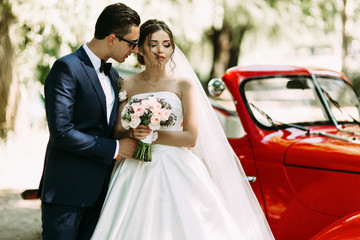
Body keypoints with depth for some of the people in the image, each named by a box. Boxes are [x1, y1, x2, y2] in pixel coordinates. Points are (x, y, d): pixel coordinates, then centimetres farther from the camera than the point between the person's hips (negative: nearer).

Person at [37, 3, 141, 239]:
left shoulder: (113, 75, 15)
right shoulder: (67, 68, -12)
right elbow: (61, 132, -20)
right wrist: (115, 148, -14)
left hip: (100, 190, 7)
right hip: (67, 191, -7)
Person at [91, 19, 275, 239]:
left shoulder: (184, 85, 4)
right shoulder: (127, 85, 8)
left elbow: (191, 138, -3)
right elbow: (118, 133, 4)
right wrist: (135, 134, -17)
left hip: (176, 171, -1)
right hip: (137, 171, 1)